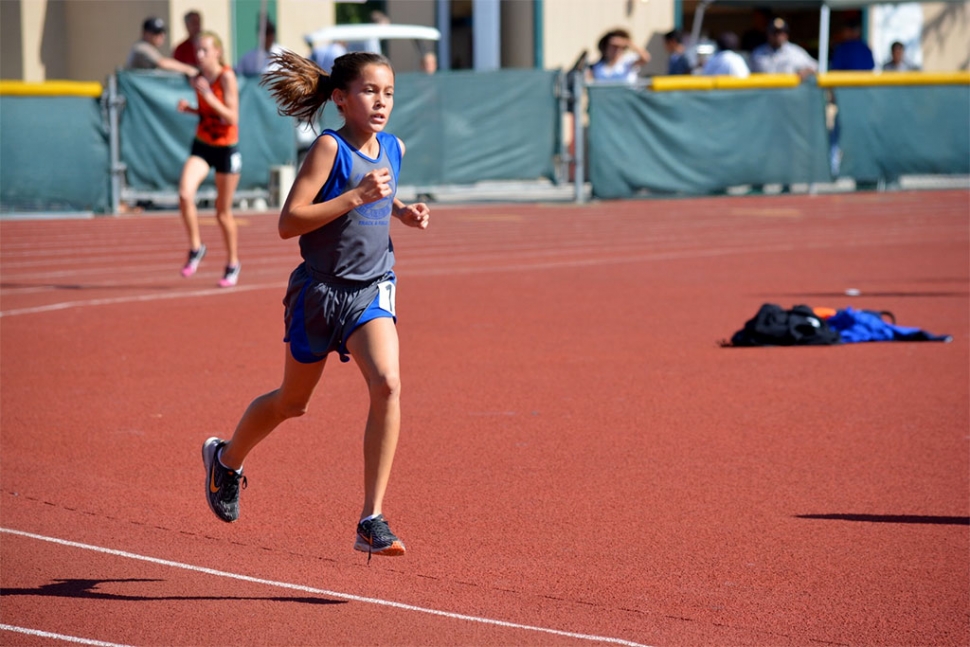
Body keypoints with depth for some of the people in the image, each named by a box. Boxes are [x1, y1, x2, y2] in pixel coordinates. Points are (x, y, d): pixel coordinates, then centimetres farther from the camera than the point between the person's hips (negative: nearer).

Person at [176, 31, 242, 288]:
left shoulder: (227, 77, -16)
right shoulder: (198, 78, 2)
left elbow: (232, 117, -20)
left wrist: (209, 97, -30)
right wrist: (189, 109, -5)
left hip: (226, 148, -4)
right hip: (202, 145, 4)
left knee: (223, 211, 6)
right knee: (185, 194, -20)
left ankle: (232, 264, 26)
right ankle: (195, 248, -1)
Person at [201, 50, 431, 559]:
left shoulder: (393, 149, 4)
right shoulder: (329, 148, -16)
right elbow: (288, 222, -22)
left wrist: (402, 211, 6)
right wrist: (356, 196, -28)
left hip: (372, 291, 4)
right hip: (319, 290, -4)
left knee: (388, 384, -21)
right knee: (292, 401, 14)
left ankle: (372, 521, -18)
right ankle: (227, 459, 46)